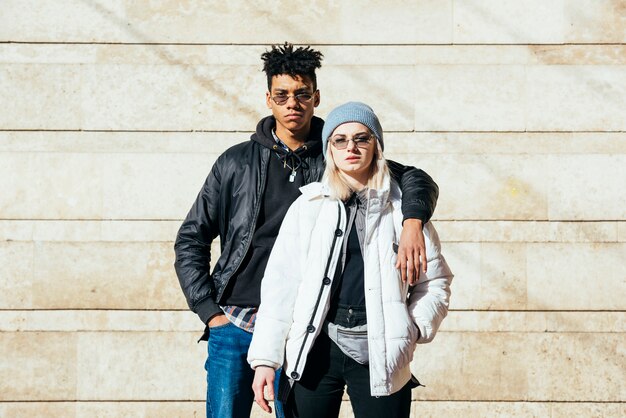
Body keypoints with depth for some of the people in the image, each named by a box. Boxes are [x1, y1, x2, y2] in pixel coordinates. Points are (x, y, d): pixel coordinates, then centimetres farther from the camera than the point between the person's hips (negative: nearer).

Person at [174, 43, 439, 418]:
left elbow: (416, 179, 0)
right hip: (235, 325, 0)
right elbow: (191, 239, 10)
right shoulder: (237, 163, 7)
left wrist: (413, 224, -21)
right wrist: (210, 311, 1)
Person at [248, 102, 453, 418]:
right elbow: (279, 283, 5)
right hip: (315, 349, 1)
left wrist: (414, 328, -6)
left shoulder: (402, 207, 7)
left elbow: (435, 281, 12)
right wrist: (265, 358, -2)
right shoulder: (308, 206, 8)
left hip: (379, 354, 0)